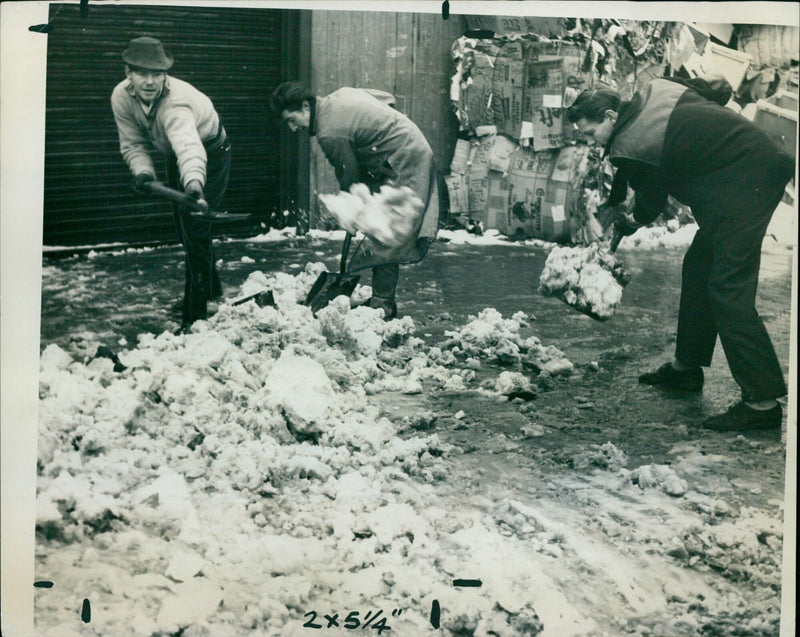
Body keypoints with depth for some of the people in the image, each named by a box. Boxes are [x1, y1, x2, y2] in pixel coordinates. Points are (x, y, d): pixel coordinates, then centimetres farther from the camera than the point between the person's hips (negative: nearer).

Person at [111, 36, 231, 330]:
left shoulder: (176, 101, -43)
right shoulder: (121, 97, -23)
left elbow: (189, 146, -62)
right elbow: (134, 143, -11)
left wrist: (194, 185, -80)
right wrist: (142, 171, -32)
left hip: (209, 154, -7)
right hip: (175, 156, 7)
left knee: (195, 228, -16)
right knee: (183, 226, 20)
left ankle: (194, 319, -9)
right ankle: (211, 289, 43)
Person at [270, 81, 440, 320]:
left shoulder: (330, 133, -20)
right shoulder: (339, 95, 8)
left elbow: (349, 177, -12)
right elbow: (388, 99, 16)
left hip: (404, 164, -10)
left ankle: (383, 304, -9)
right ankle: (381, 298, 14)